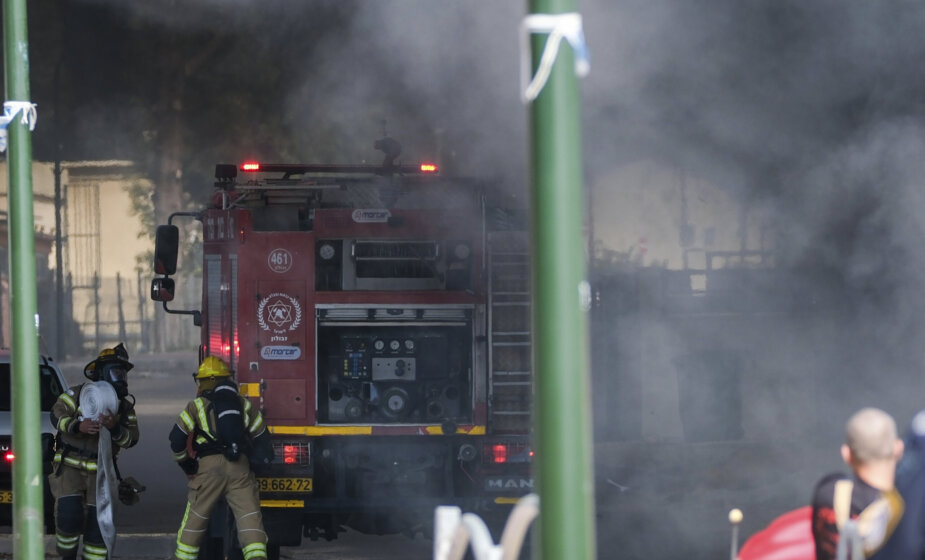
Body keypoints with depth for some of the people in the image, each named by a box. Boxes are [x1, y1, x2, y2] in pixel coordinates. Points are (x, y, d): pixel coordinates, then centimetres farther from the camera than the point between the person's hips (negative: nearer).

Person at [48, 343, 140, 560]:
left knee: (98, 522, 0)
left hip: (99, 472, 4)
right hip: (69, 467, -4)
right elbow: (57, 415, -14)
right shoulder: (77, 394, -2)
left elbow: (131, 439, -5)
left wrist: (114, 428, -25)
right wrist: (77, 426, -32)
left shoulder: (125, 406, 6)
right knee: (69, 514, -18)